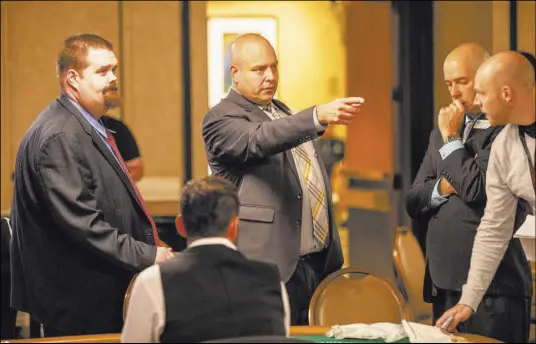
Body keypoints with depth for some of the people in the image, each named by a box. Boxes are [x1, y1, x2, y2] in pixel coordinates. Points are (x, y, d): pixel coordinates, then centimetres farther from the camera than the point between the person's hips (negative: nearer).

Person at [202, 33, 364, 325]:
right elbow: (259, 141, -29)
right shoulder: (221, 119, -7)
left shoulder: (282, 112, 20)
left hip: (318, 264, 8)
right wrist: (319, 116, -42)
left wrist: (331, 254, 23)